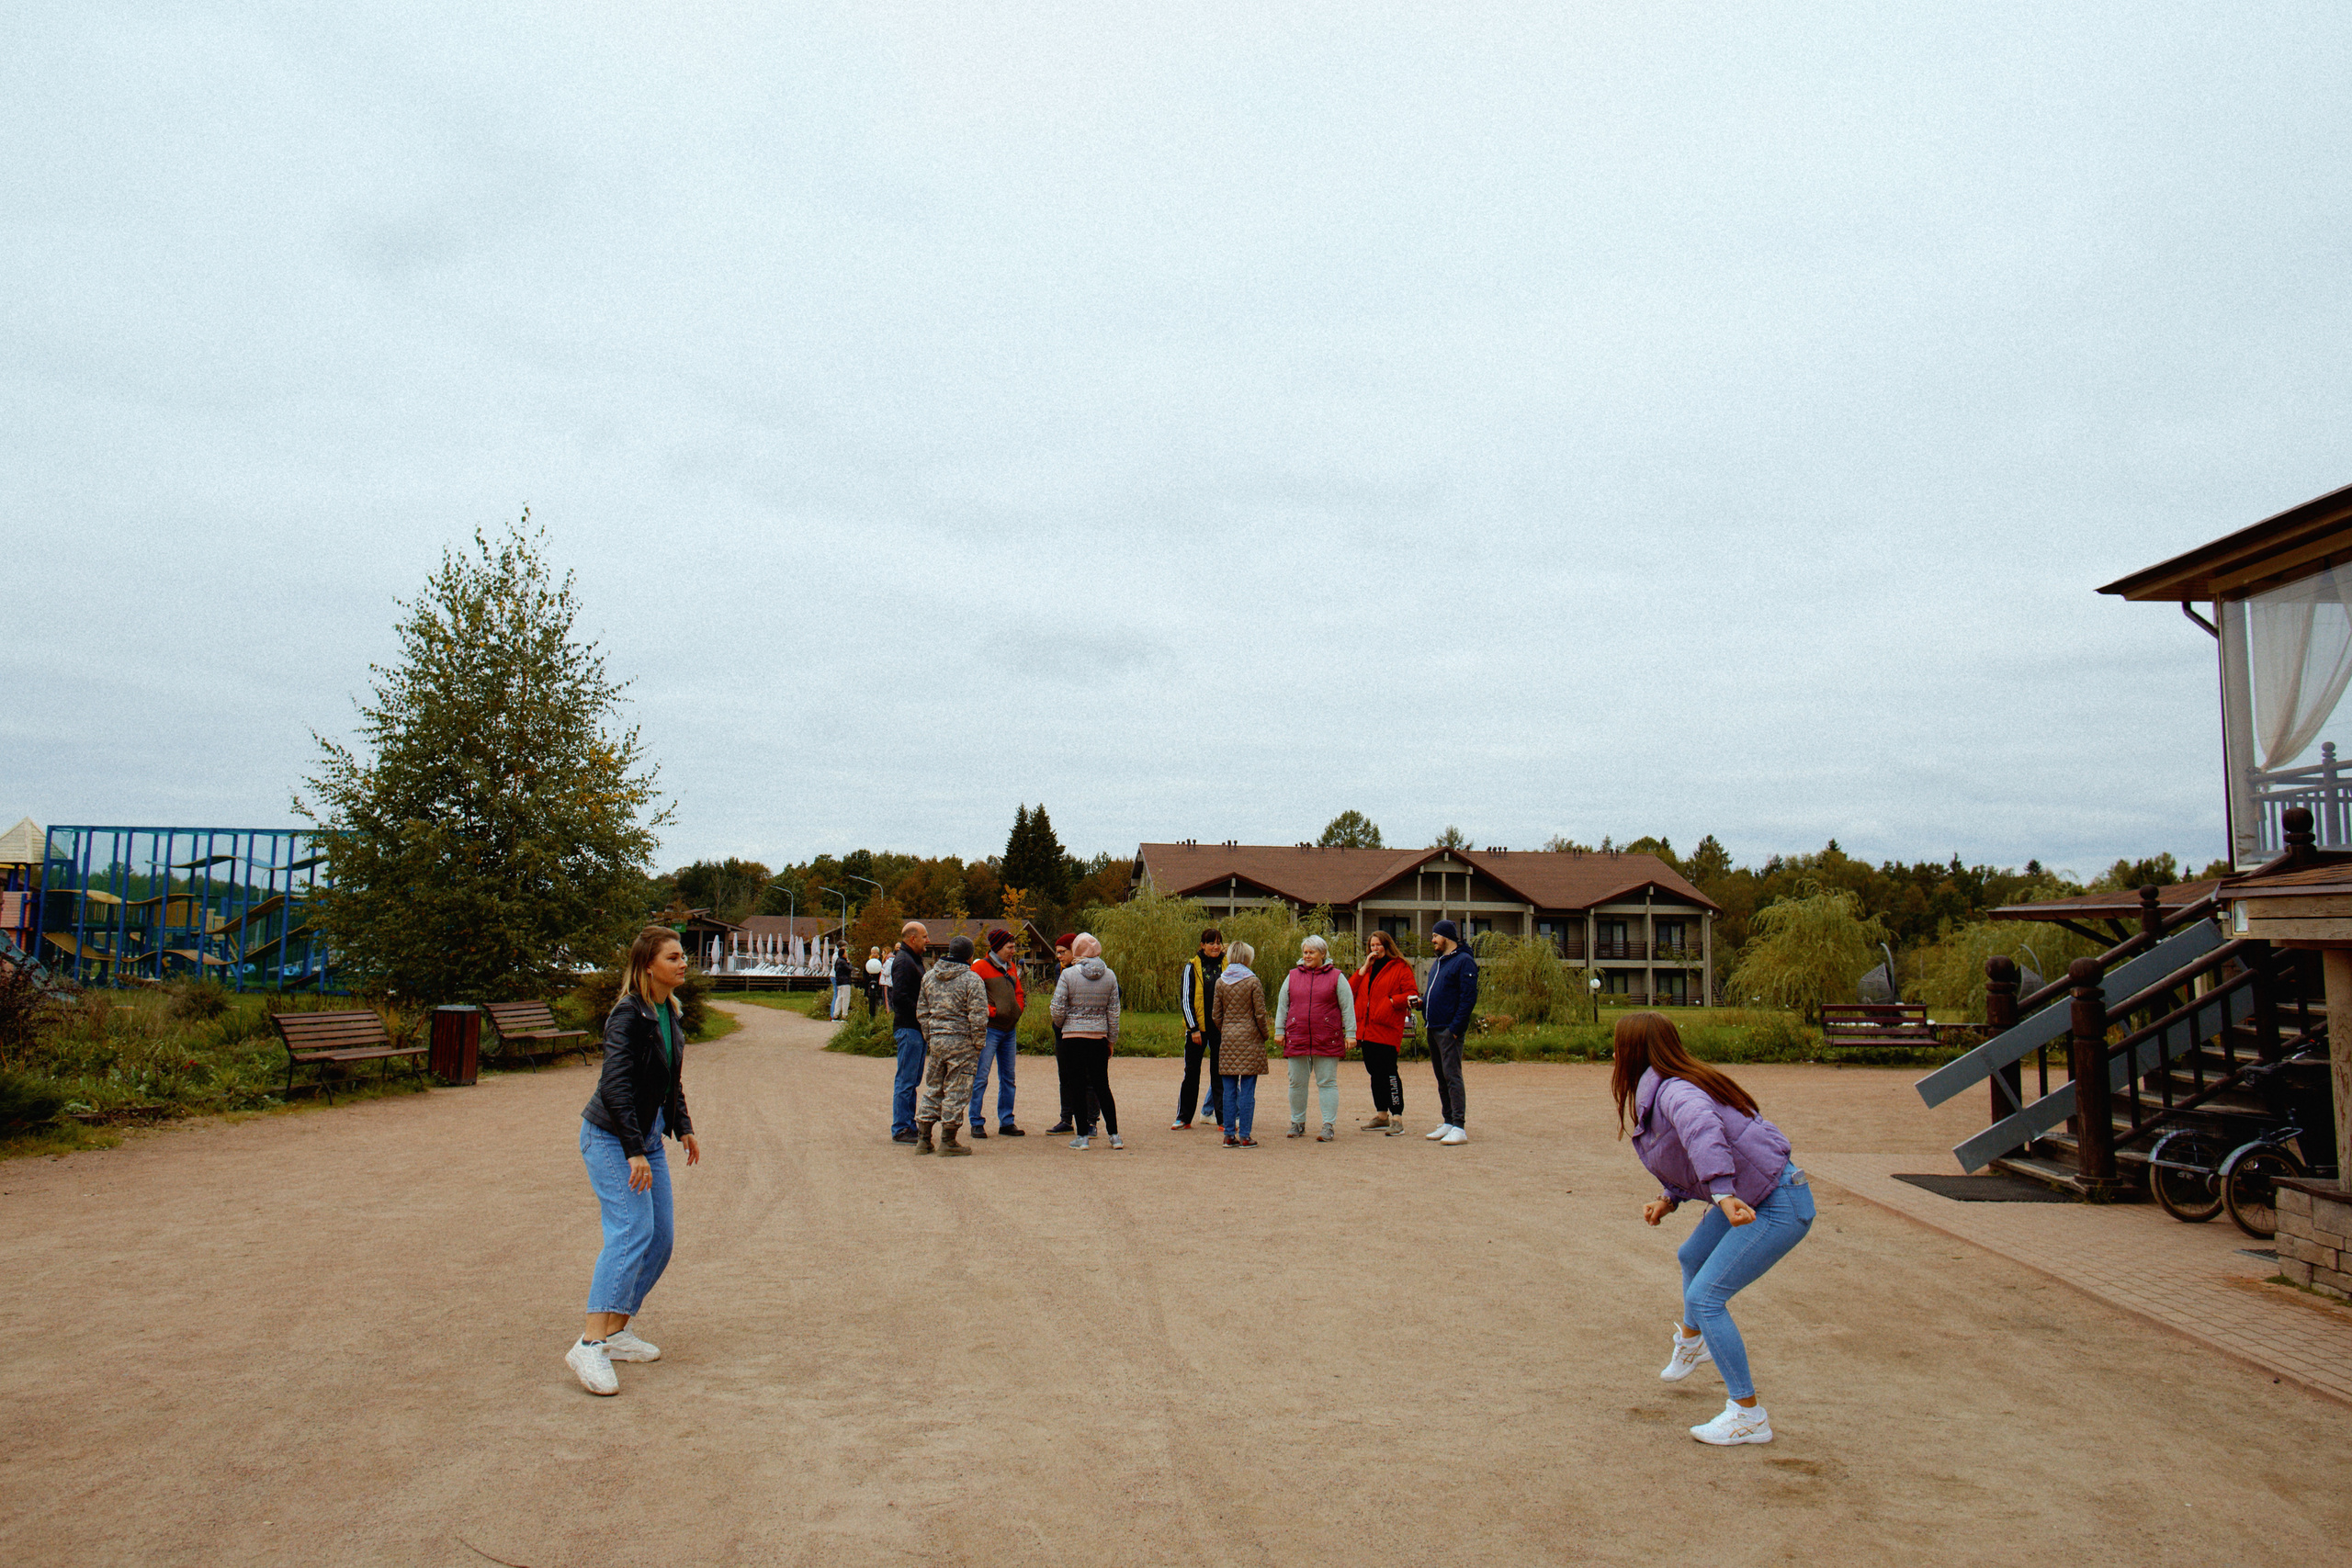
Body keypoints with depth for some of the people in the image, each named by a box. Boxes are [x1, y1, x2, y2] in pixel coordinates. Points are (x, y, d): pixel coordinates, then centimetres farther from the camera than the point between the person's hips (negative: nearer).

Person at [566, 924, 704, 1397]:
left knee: (659, 1240, 7)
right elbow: (615, 1086, -24)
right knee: (631, 1231, -20)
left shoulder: (669, 1012, 8)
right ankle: (589, 1345, -22)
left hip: (648, 1137, 9)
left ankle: (615, 1332, 17)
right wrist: (634, 1151, -28)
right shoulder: (629, 1015, -18)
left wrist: (683, 1127, 17)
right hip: (611, 1138, -9)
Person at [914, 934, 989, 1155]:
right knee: (956, 1090, 2)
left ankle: (923, 1139, 17)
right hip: (961, 1041, -6)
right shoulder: (972, 980, -11)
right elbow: (978, 1017, -14)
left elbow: (921, 1011, 14)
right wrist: (978, 1046, -4)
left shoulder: (929, 977, 9)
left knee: (933, 1088, 15)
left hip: (935, 1039, 6)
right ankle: (948, 1141, 5)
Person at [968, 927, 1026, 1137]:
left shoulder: (1012, 967, 13)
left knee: (1008, 1078, 11)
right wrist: (989, 1011, -15)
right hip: (990, 1029, -7)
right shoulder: (980, 967, -8)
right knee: (981, 1077, -6)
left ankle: (1006, 1122, 18)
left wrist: (1017, 1010, 7)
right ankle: (977, 1123, 1)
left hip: (1010, 1029, 7)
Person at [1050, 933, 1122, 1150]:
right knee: (1102, 1086, 13)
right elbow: (1114, 1012, 4)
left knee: (1077, 1087, 5)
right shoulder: (1109, 976, 1)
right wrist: (1112, 1040, 13)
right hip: (1099, 1038, 3)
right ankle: (1114, 1135, 13)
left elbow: (1058, 1009, -9)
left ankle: (1083, 1136, 7)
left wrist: (1060, 1025, 12)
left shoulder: (1068, 974, -9)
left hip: (1072, 1037, -3)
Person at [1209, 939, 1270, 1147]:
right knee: (1247, 1090, 0)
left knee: (1229, 1090, 7)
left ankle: (1229, 1135, 9)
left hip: (1227, 1040, 4)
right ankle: (1244, 1137, 0)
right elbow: (1260, 1014, -6)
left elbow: (1215, 1015, 7)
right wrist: (1266, 1035, 9)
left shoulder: (1221, 982, 5)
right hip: (1250, 1039, -4)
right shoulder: (1253, 982, -7)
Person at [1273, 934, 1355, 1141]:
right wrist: (1279, 1031, 7)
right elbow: (1282, 1005, 13)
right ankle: (1297, 1123, 20)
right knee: (1297, 1083, 8)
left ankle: (1328, 1126, 3)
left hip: (1327, 1040, -3)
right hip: (1297, 1039, 3)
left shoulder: (1336, 977, 4)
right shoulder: (1292, 977, 11)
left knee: (1327, 1083, 0)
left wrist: (1350, 1033, -2)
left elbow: (1347, 1006, 3)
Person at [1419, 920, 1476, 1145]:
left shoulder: (1464, 961, -9)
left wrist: (1456, 1027, -21)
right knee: (1441, 1077, 12)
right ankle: (1447, 1123, 19)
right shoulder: (1438, 963, 19)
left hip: (1449, 1029, -9)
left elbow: (1469, 997, -16)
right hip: (1433, 1028, 9)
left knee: (1452, 1076, -10)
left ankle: (1458, 1128, -10)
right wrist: (1421, 1001, 6)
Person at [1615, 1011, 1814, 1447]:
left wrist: (1722, 1194, -58)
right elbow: (1686, 1166, 18)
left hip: (1779, 1207, -11)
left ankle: (1749, 1415, 2)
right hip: (1750, 1198, 11)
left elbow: (1702, 1128, -48)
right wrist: (1667, 1201, 1)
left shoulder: (1675, 1092, -24)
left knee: (1705, 1297, -11)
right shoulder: (1655, 1096, 6)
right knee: (1693, 1257, 30)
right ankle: (1691, 1341, 58)